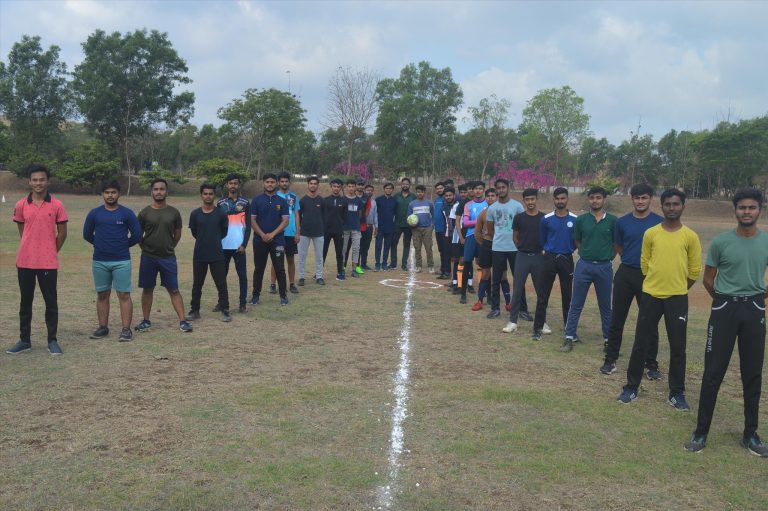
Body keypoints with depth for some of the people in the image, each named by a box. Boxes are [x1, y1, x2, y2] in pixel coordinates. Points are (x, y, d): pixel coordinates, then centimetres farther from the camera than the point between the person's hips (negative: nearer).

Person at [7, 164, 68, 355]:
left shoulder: (57, 205, -3)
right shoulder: (21, 205, 2)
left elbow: (62, 233, 3)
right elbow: (22, 231, 14)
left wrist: (51, 252, 8)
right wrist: (32, 247, 13)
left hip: (48, 262, -2)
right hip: (25, 261, 2)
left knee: (51, 302, 4)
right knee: (25, 301, 10)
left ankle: (53, 341, 13)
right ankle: (24, 340, 20)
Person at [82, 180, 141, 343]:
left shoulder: (127, 213, -1)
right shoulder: (94, 213, 5)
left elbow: (137, 235, 1)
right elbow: (87, 234, 14)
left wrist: (123, 245, 9)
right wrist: (100, 244, 15)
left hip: (121, 261, -3)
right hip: (99, 261, 3)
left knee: (124, 295, -4)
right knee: (102, 295, 9)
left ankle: (126, 330, -2)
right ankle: (103, 327, 18)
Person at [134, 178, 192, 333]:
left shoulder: (174, 213, 0)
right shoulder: (144, 213, -2)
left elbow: (177, 235, 11)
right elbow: (139, 236, 6)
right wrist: (147, 250, 9)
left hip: (168, 258, 0)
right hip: (148, 258, 0)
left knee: (174, 290, 1)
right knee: (147, 289, 9)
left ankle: (183, 321, 1)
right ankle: (146, 321, 20)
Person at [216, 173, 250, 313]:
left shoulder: (245, 203, 2)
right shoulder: (221, 203, 6)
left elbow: (248, 226, 0)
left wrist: (244, 244, -9)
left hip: (239, 246, -2)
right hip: (223, 246, 2)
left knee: (242, 274, 1)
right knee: (222, 274, 7)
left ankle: (242, 303, 8)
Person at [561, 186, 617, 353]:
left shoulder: (612, 220, -2)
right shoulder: (581, 219, 1)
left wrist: (607, 256, 3)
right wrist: (587, 253, 7)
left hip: (604, 267, 0)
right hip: (584, 266, 1)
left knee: (605, 306, 11)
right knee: (576, 304, 3)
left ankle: (608, 338, 22)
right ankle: (570, 337, 9)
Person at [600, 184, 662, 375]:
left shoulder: (659, 222, -3)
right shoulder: (622, 222, 3)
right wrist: (631, 259, 11)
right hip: (625, 274, 2)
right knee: (617, 319, 6)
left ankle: (651, 364, 16)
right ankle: (610, 359, 17)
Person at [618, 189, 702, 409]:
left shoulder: (690, 237, -2)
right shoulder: (650, 234, 1)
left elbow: (694, 271, 5)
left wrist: (677, 288, 10)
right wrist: (657, 283, 10)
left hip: (677, 298, -1)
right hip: (651, 295, 1)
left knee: (678, 347, 5)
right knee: (641, 343, 5)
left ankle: (677, 393, 18)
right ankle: (631, 387, 17)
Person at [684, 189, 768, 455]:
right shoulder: (720, 242, -6)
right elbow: (708, 279, 4)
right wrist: (726, 301, 10)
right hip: (724, 309, -2)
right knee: (713, 371, -1)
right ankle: (701, 431, 8)